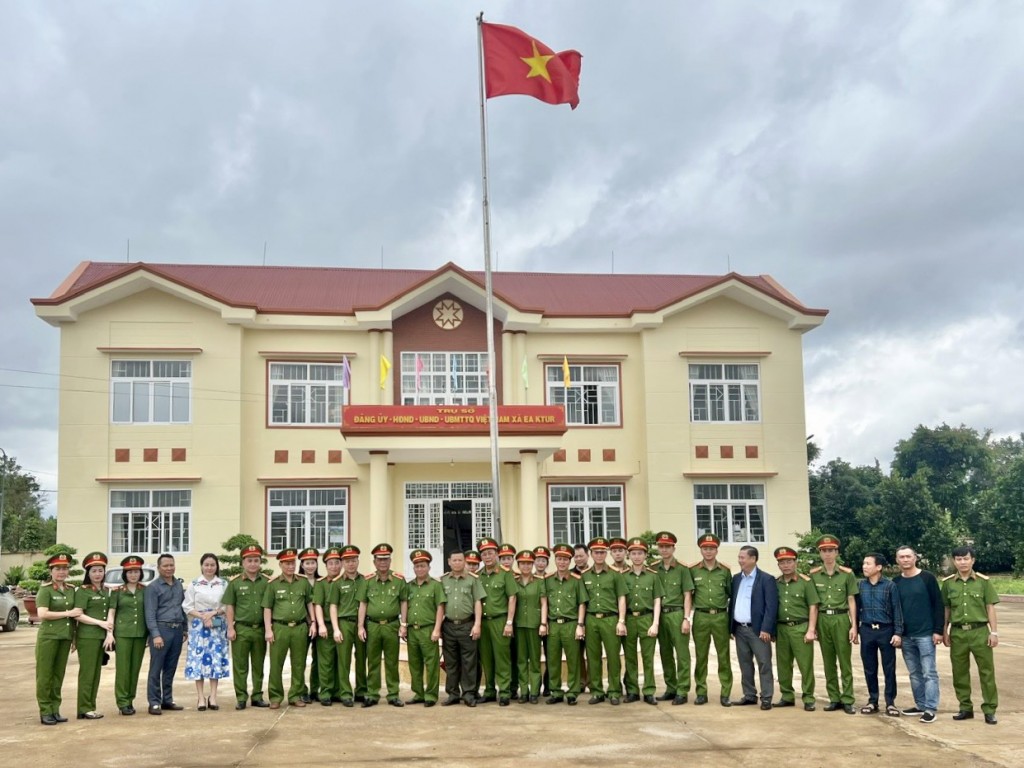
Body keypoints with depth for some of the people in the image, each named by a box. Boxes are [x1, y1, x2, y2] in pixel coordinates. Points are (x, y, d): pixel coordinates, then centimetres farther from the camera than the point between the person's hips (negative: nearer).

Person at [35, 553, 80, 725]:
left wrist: (75, 636, 15)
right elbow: (42, 614, -17)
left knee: (59, 675, 9)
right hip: (48, 637, -5)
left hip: (65, 637, 5)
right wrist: (68, 613, -17)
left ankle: (55, 710, 15)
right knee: (45, 675, 0)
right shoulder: (45, 590, -6)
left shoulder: (71, 590, 11)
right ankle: (45, 712, 4)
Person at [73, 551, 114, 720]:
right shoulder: (82, 591, -6)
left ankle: (91, 707, 16)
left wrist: (110, 633, -7)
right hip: (87, 636, -7)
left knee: (96, 672, 9)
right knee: (87, 672, -3)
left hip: (102, 636, 7)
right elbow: (78, 615, -12)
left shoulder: (105, 590, 13)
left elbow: (110, 612, 6)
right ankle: (84, 709, 2)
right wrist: (101, 623, -16)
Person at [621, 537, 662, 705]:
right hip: (629, 619, 1)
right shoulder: (623, 576, 7)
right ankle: (632, 691, 14)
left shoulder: (653, 576, 4)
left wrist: (655, 624, -6)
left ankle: (649, 692, 6)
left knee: (648, 658, 0)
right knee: (630, 657, 6)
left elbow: (657, 602, 3)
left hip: (647, 618, -1)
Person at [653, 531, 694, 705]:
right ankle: (670, 688, 18)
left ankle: (682, 691, 1)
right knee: (665, 654, 9)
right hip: (660, 615, 4)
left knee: (682, 654, -2)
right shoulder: (654, 570, 10)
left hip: (677, 614, -4)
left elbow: (687, 596, -3)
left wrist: (686, 618, -10)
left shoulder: (682, 569, -1)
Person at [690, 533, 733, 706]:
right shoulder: (693, 571, 3)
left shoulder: (725, 571, 5)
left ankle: (725, 694, 7)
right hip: (700, 617, 0)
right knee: (701, 656, 5)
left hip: (721, 616, 0)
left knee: (724, 656, 2)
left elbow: (731, 594, 11)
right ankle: (701, 692, 13)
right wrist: (686, 616, 1)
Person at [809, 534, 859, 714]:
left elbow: (851, 601, 1)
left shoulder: (847, 574, -1)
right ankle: (834, 698, 15)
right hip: (823, 620, 3)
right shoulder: (814, 575, 5)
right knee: (828, 662, 8)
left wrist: (853, 626, -4)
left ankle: (847, 700, 4)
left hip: (841, 619, -2)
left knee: (845, 662, -1)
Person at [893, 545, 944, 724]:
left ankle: (930, 709, -2)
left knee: (929, 672, -3)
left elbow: (938, 605, -5)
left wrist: (938, 630, -10)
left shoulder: (927, 578, -4)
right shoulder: (896, 582, 7)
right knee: (914, 673, 10)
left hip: (925, 634, -4)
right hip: (906, 636, 4)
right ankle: (920, 705, 18)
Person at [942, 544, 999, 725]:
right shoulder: (948, 583, 4)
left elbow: (990, 607, 0)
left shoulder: (983, 581, -1)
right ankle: (965, 708, 18)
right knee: (959, 672, 7)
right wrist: (944, 631, 7)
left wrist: (994, 631, -4)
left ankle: (989, 710, 7)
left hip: (980, 631, -2)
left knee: (987, 671, 0)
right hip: (957, 632, 2)